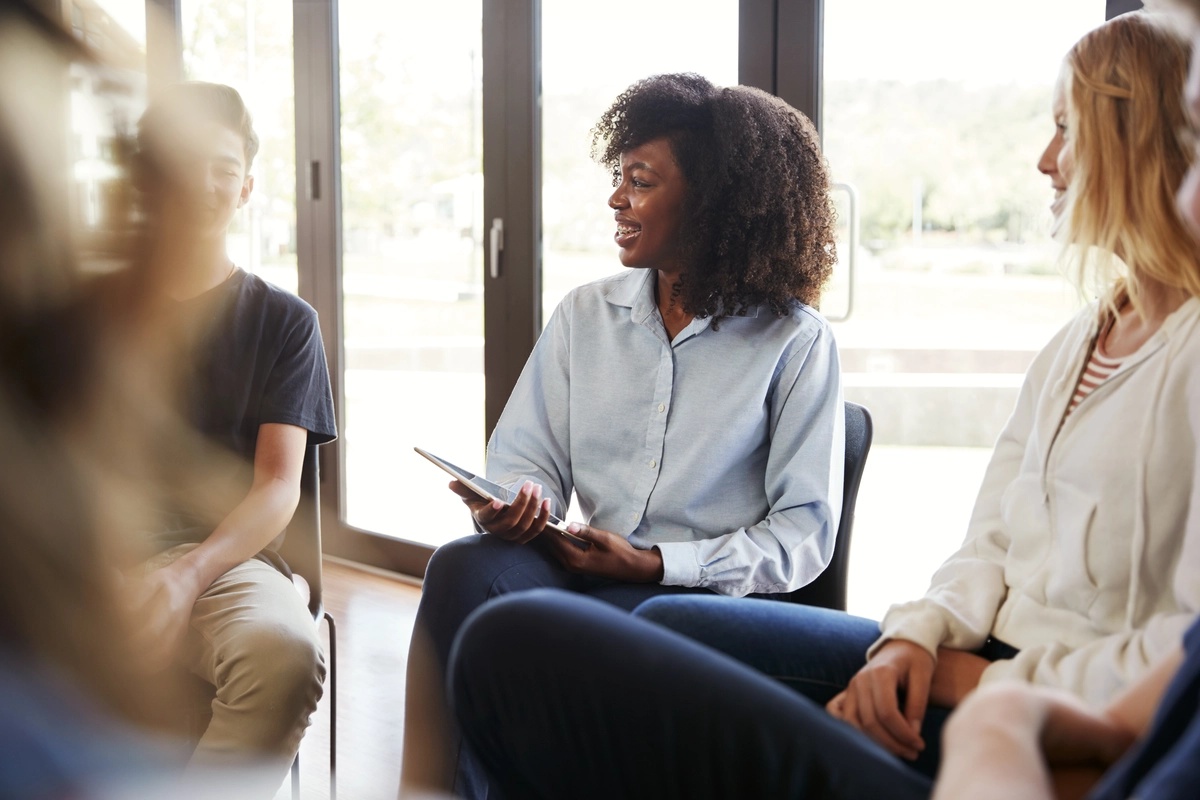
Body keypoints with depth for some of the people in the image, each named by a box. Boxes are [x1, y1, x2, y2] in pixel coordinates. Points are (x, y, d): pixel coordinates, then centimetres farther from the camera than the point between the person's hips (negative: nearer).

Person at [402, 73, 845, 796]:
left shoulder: (796, 341, 1)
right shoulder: (585, 316, 16)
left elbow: (804, 534, -2)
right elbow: (525, 460, 13)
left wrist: (654, 564, -13)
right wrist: (513, 504, -12)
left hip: (704, 595, -4)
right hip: (580, 570, 4)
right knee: (464, 568, -31)